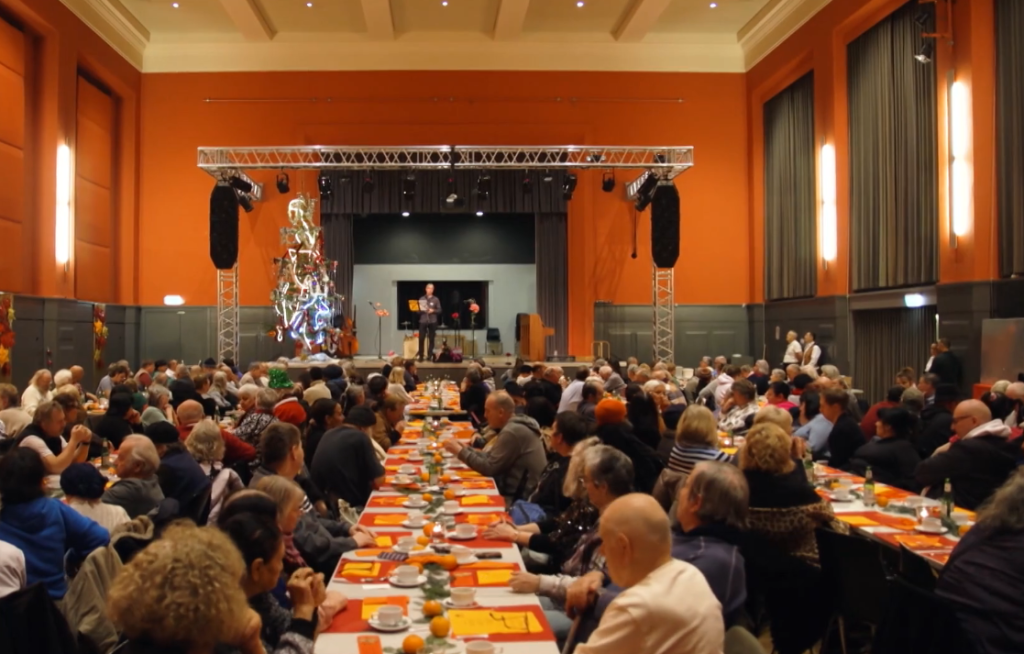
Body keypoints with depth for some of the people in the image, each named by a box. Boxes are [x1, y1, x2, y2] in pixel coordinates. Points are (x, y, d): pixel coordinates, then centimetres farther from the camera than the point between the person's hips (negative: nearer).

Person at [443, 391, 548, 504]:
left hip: (523, 497, -9)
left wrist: (461, 452, -8)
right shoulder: (516, 426, 10)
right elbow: (491, 458, 11)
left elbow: (489, 468, -17)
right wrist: (464, 448, 5)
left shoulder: (512, 431, -20)